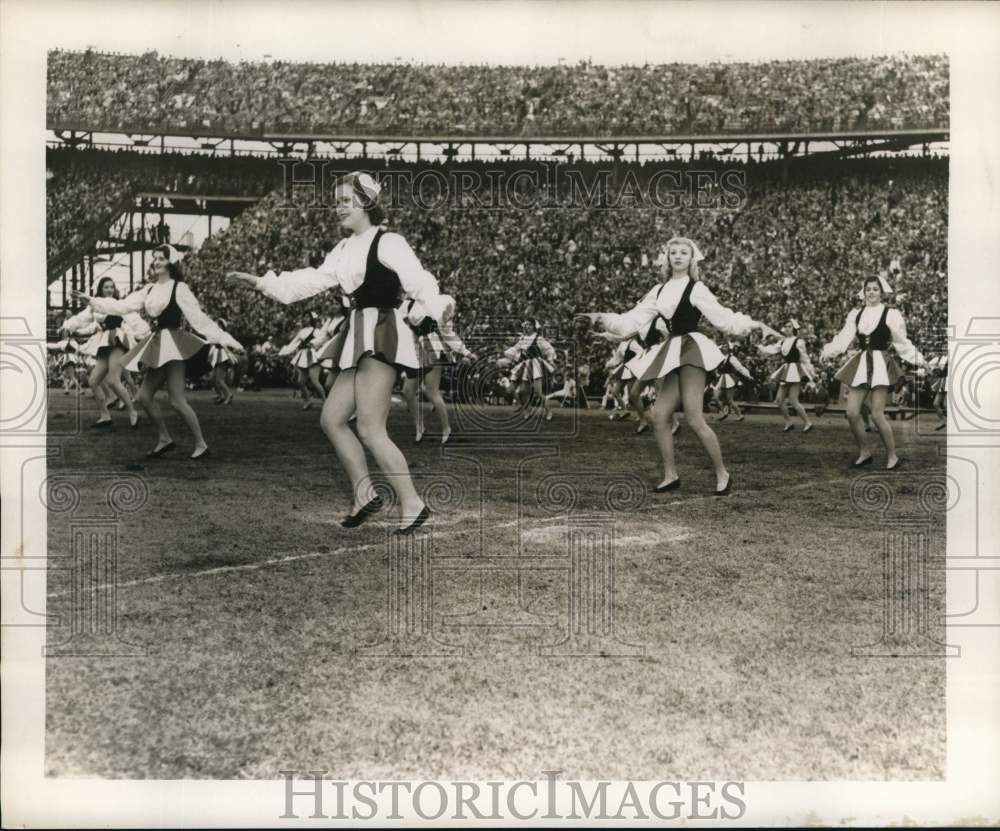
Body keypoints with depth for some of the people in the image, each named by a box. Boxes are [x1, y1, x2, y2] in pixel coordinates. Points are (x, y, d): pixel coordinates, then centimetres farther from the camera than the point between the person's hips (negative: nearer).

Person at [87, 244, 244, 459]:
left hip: (173, 344, -7)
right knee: (145, 396, 6)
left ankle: (201, 444, -2)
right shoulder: (150, 290, 13)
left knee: (176, 400, -12)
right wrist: (97, 303, 6)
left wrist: (226, 340, -15)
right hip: (157, 345, 7)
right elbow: (124, 306, 11)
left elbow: (199, 318, -9)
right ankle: (164, 439, 19)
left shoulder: (179, 288, -6)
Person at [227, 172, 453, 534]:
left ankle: (412, 504, -4)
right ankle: (365, 493, 18)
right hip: (360, 338, 9)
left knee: (370, 429, -12)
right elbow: (313, 279, 22)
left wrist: (439, 308, -41)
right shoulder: (346, 249, 16)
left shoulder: (388, 243, -10)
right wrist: (263, 283, 20)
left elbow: (419, 280, -22)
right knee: (332, 418, 9)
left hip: (382, 335, -9)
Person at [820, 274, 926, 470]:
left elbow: (902, 342, 2)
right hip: (861, 364, 5)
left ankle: (892, 456, 6)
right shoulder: (856, 314, 10)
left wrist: (917, 358, -7)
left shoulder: (890, 314, -1)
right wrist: (828, 351, -10)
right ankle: (864, 452, 16)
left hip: (880, 364, -5)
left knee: (877, 415, -10)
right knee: (852, 412, -1)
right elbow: (845, 337, 3)